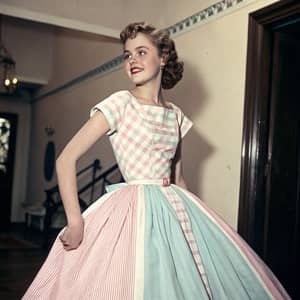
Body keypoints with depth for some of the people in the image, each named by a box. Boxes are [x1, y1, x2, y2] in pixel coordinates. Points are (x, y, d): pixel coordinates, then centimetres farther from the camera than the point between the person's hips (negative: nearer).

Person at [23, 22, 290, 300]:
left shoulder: (176, 115, 9)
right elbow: (66, 159, -12)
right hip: (133, 210, -5)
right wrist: (75, 223, -16)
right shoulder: (120, 103, -6)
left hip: (175, 210, 5)